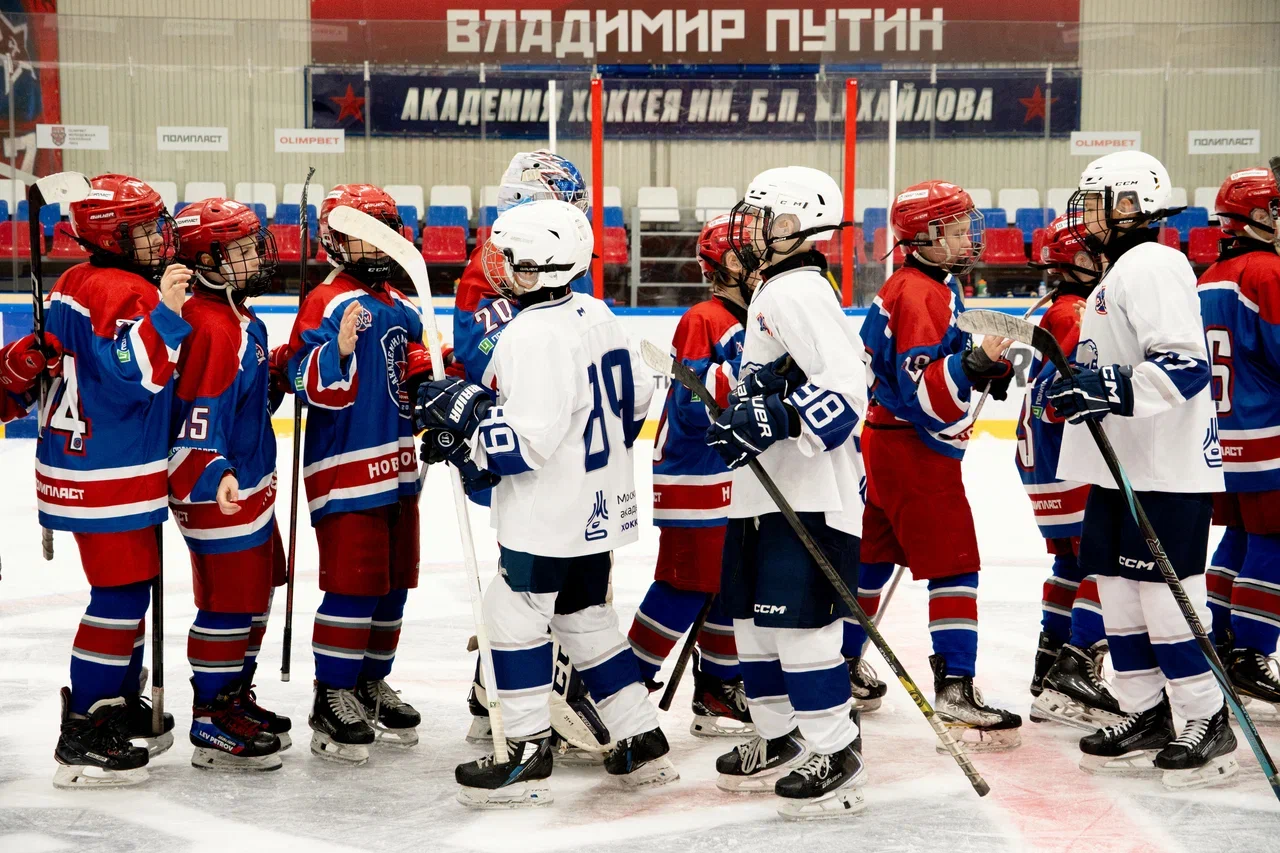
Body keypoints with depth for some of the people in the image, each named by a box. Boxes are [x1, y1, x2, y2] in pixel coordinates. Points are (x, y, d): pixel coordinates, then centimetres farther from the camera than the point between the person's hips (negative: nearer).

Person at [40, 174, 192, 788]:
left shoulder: (77, 283, 12)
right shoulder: (124, 292, -18)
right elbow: (132, 375, -27)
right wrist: (165, 314, -30)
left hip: (82, 462, 11)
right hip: (108, 477, -11)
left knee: (130, 588, 19)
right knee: (121, 593, -7)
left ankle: (121, 707, 32)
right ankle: (83, 737, -4)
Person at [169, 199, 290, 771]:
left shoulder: (239, 317, 10)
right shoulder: (213, 328, -22)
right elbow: (198, 417, -28)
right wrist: (212, 476, -39)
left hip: (250, 486, 11)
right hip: (219, 493, -11)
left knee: (255, 594, 20)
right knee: (228, 604, -4)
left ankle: (236, 697, 35)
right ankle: (211, 725, 5)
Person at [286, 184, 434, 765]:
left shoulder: (401, 307, 13)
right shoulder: (327, 304, -12)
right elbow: (315, 388, -19)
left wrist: (427, 385, 6)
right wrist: (340, 348, -36)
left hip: (396, 465, 8)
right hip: (345, 469, -8)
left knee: (393, 581, 14)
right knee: (353, 581, -8)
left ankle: (371, 683, 27)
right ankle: (333, 698, 2)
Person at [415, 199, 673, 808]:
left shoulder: (533, 334, -21)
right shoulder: (598, 315, 7)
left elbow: (528, 441, -25)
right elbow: (637, 394, 15)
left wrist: (464, 415, -16)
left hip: (550, 517, -9)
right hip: (602, 502, 9)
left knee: (514, 616, 1)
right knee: (586, 616, 18)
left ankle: (526, 757, 4)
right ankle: (643, 745, 22)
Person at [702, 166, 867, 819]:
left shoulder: (800, 292, -14)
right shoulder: (770, 294, 18)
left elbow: (846, 389, -25)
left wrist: (775, 418, -32)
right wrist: (740, 421, 20)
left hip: (809, 496, -11)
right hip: (765, 492, 11)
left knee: (800, 623, -10)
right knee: (754, 620, 15)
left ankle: (835, 754, -1)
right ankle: (779, 741, 28)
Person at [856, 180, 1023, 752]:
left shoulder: (927, 287, 15)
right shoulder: (921, 294, -18)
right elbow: (926, 390, -26)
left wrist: (996, 369, 8)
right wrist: (976, 362, -39)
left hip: (885, 446, 10)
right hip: (915, 452, -10)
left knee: (870, 560, 16)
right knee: (954, 567, -9)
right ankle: (955, 690, -10)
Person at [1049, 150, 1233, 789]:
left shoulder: (1152, 264, -13)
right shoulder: (1116, 272, 20)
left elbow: (1187, 365, -24)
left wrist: (1111, 390, -31)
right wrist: (1080, 383, 20)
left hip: (1167, 472, -10)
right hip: (1121, 469, 10)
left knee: (1167, 597, -7)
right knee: (1119, 594, 10)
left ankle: (1209, 727, 4)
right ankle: (1147, 720, 19)